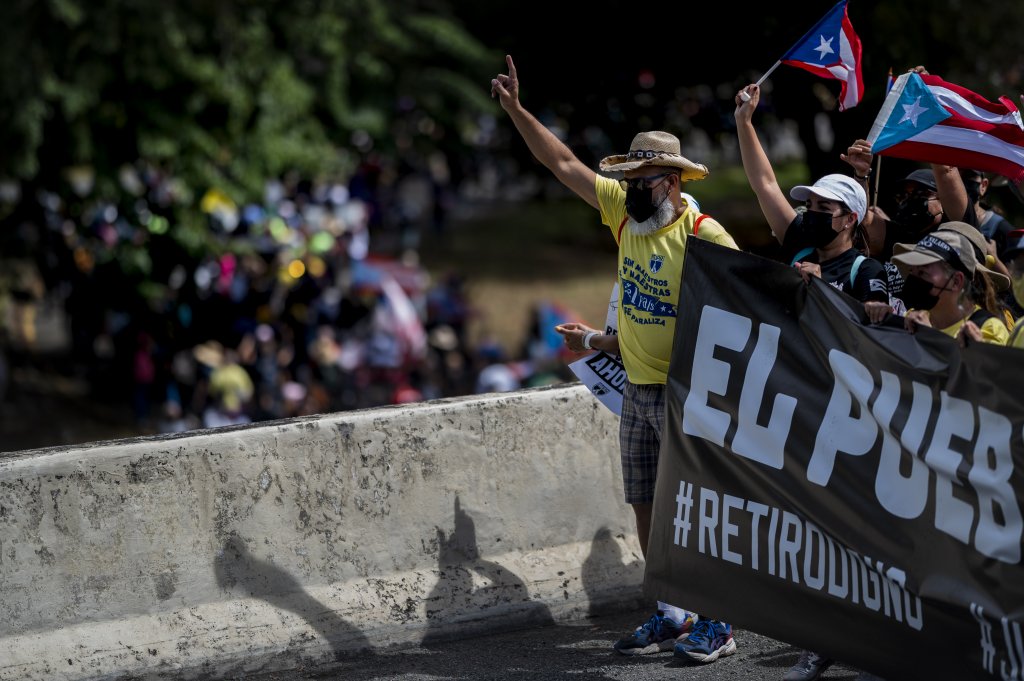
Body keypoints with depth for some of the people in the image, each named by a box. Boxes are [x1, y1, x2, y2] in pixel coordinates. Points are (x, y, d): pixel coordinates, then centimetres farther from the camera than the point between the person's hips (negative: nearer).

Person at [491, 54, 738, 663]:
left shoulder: (705, 236, -16)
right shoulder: (624, 209, 4)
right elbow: (563, 163, 9)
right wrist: (517, 110, 3)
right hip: (638, 390, 7)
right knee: (647, 506, 10)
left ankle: (719, 624, 3)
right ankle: (671, 617, 19)